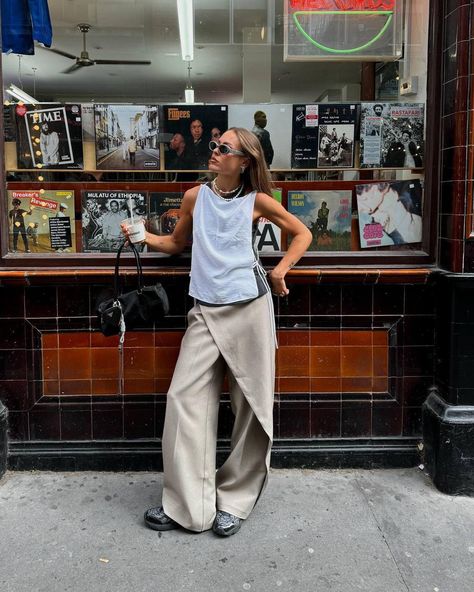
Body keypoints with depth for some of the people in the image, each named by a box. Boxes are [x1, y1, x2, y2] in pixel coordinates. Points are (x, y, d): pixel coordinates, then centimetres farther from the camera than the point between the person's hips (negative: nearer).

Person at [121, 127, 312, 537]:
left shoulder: (257, 200, 1)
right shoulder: (195, 197, 8)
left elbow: (303, 234, 11)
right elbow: (176, 243, 20)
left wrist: (280, 271, 0)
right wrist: (144, 237, 3)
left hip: (249, 308, -2)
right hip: (206, 312, 2)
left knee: (251, 404, 3)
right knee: (185, 398, -4)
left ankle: (235, 501, 19)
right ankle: (187, 504, 8)